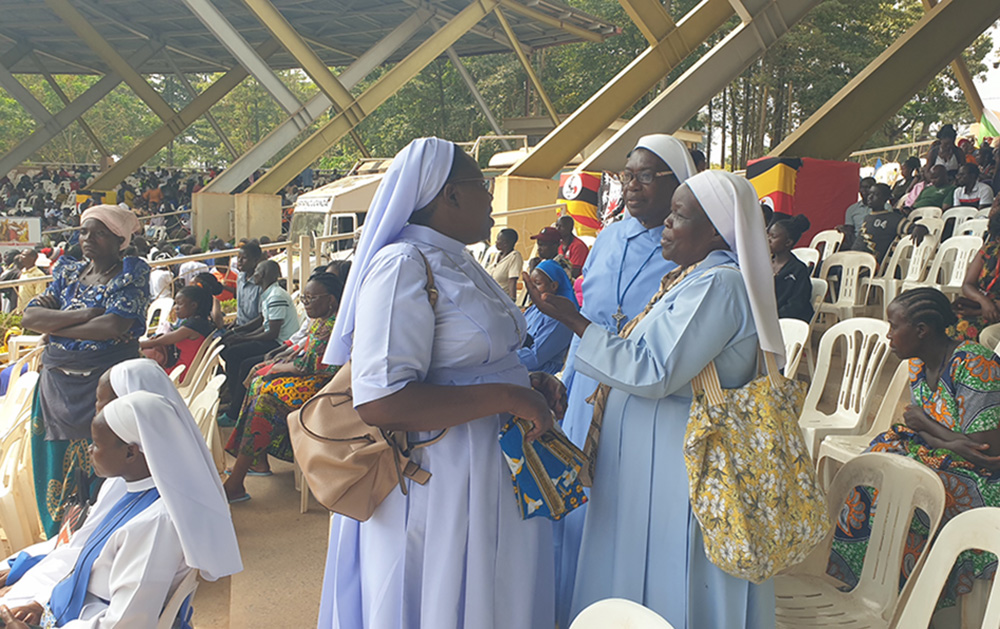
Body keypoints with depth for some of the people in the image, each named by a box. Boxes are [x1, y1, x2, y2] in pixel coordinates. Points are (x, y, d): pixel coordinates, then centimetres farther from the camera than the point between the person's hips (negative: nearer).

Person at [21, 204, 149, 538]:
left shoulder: (132, 274, -4)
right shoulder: (68, 272, 12)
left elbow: (114, 326, -19)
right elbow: (29, 317, 0)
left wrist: (55, 325, -7)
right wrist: (85, 314, -13)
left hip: (106, 383, -5)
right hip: (58, 383, 5)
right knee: (57, 462, 9)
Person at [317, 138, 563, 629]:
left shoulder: (457, 262, 13)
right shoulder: (403, 266, -18)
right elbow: (380, 401, -27)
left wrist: (529, 384, 7)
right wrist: (506, 397, -24)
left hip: (490, 475, 9)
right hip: (437, 488, -9)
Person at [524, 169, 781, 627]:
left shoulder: (718, 284, -18)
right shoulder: (694, 277, 12)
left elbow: (654, 372, -22)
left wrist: (574, 320, -18)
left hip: (676, 454, -9)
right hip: (646, 452, 9)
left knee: (658, 580, 2)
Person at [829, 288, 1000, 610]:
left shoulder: (974, 365, -22)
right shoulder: (919, 363, 5)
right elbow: (920, 425, 2)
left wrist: (923, 422, -11)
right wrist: (952, 443, -22)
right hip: (948, 461, 8)